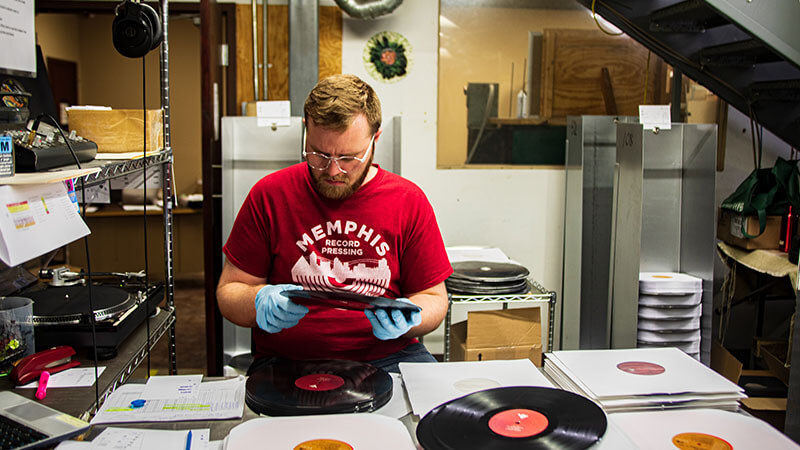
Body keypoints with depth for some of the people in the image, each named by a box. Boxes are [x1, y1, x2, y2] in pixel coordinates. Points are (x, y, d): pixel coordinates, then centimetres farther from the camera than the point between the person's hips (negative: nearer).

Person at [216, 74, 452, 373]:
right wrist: (260, 301, -17)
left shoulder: (409, 201, 3)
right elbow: (228, 292, 6)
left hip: (386, 358, 2)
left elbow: (433, 298, 9)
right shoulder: (269, 195, 1)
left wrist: (406, 318, -15)